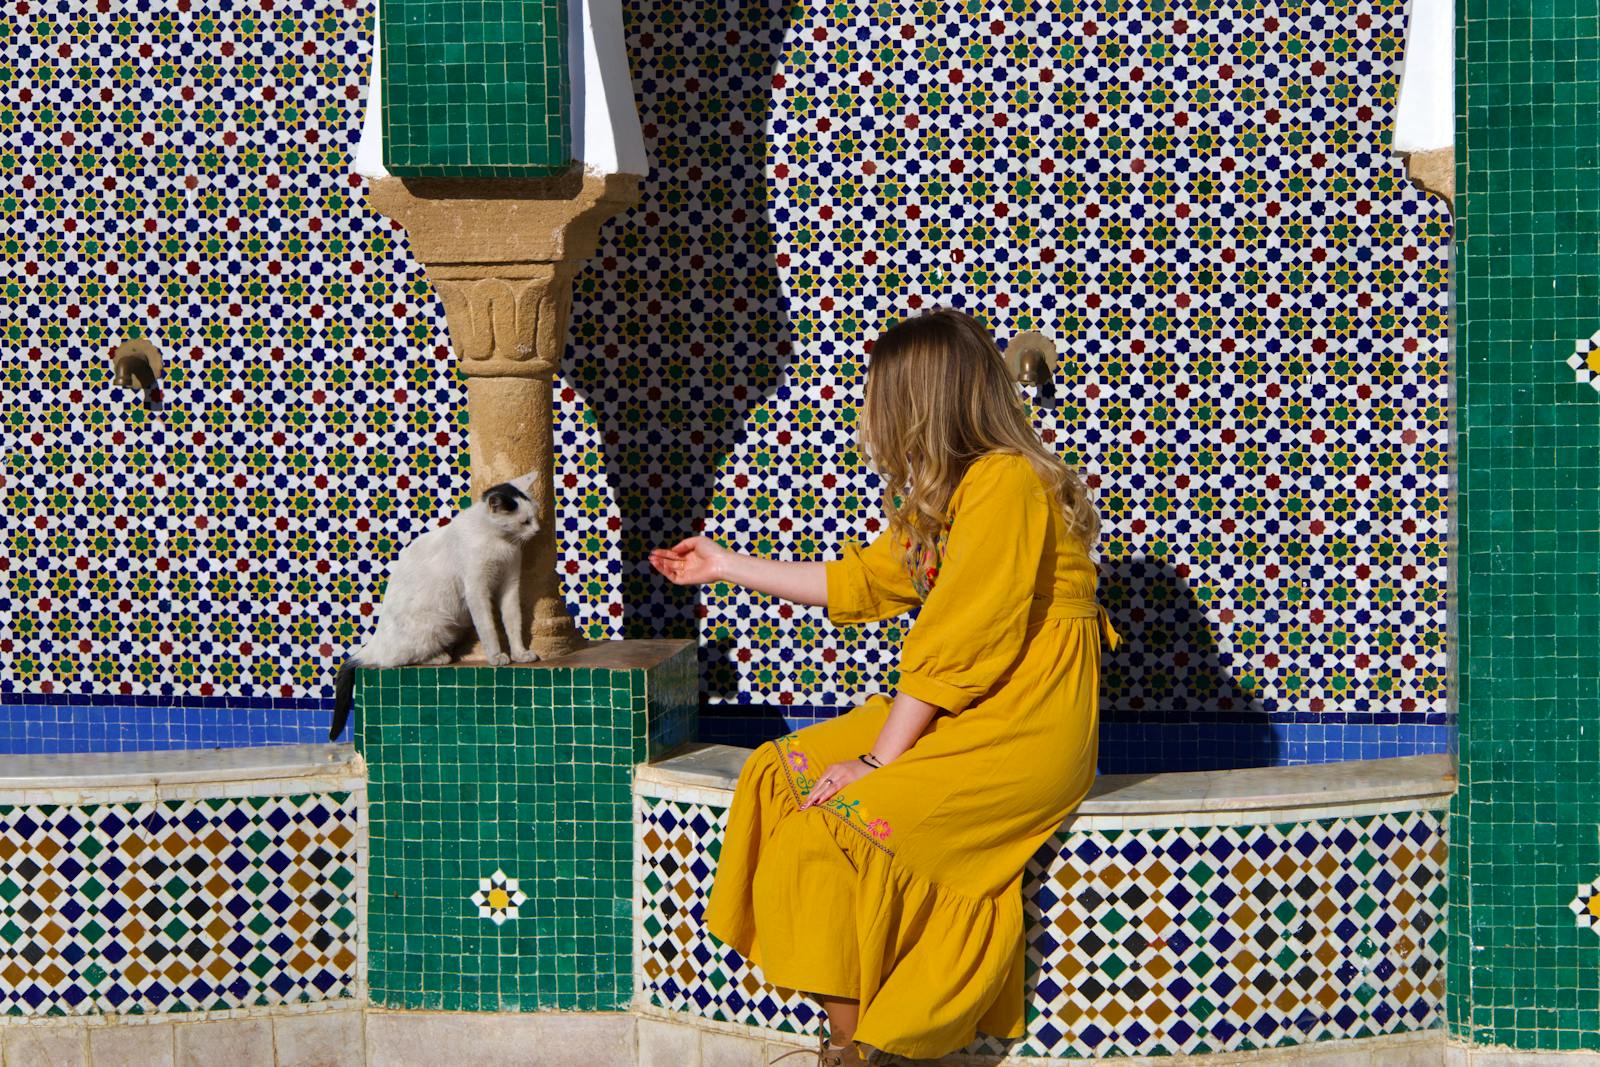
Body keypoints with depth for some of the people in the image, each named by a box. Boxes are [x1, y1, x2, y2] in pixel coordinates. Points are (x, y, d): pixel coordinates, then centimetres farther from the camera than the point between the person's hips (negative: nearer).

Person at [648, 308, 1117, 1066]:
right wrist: (727, 567, 31)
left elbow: (956, 645, -20)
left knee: (833, 824, -22)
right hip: (957, 715, 10)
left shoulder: (1004, 484, -16)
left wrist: (876, 760, -18)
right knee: (779, 770, -3)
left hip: (1024, 732, -10)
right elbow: (863, 582, 27)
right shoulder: (946, 490, 16)